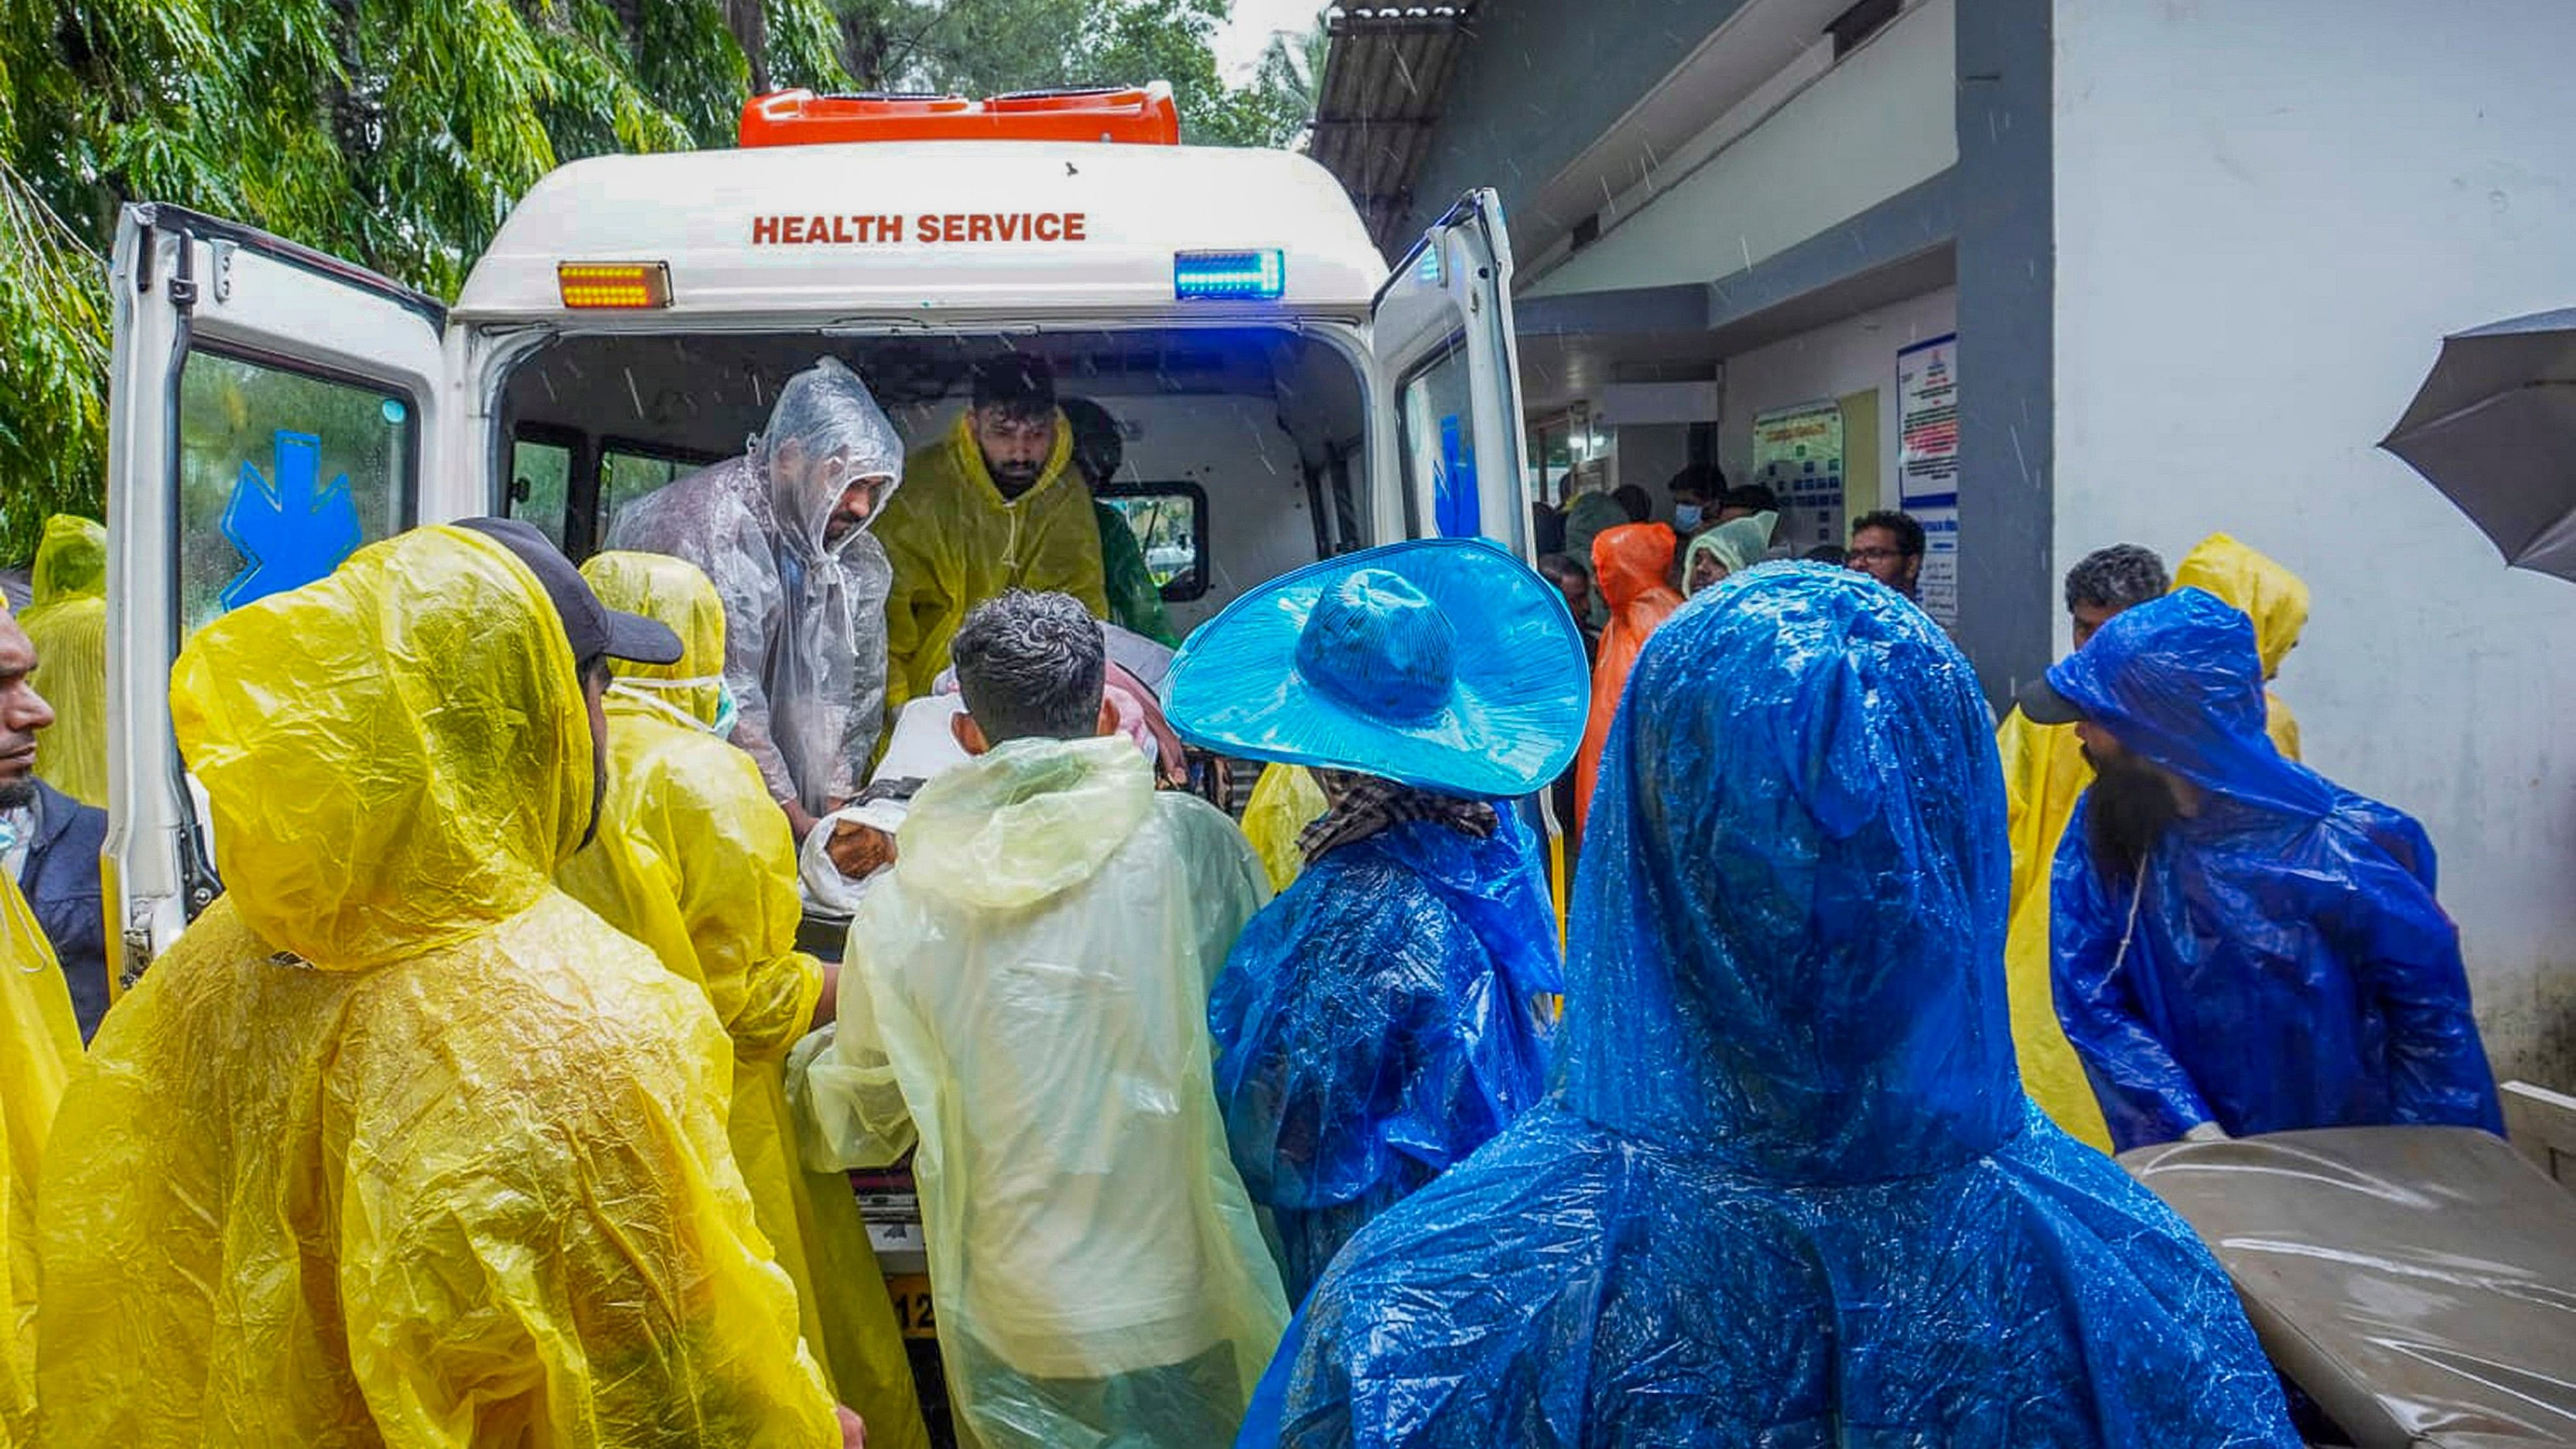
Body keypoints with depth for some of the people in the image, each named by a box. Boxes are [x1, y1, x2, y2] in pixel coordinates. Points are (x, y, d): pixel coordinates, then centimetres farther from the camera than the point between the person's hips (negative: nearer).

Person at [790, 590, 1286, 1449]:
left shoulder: (900, 912, -10)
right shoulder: (1195, 843, -13)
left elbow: (855, 1130, 4)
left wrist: (808, 1054, 26)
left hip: (1020, 1343, 1)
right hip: (1196, 1313, 0)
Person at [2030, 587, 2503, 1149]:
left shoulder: (2332, 850, -21)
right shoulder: (2101, 826, -12)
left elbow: (2434, 1016, -10)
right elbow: (2091, 1003, -12)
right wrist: (2197, 1135, -20)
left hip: (2344, 1162, -2)